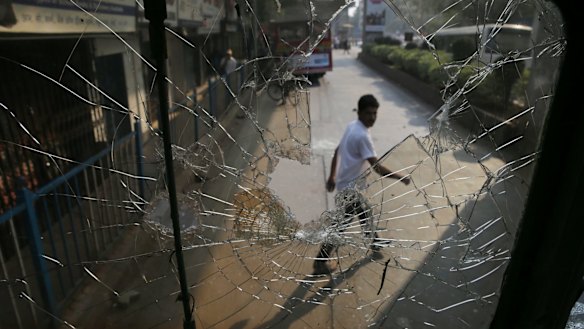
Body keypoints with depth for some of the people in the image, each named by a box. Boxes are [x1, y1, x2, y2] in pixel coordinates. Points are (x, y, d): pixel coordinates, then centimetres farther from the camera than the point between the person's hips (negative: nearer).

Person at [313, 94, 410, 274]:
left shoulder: (351, 126, 3)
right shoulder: (362, 135, -26)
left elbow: (337, 151, 12)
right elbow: (377, 167, -27)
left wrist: (332, 176, 19)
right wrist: (400, 177, -15)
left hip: (351, 183, 10)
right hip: (349, 187, -10)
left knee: (365, 213, 26)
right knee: (341, 224, 0)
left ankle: (373, 242, 50)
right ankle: (320, 261, 11)